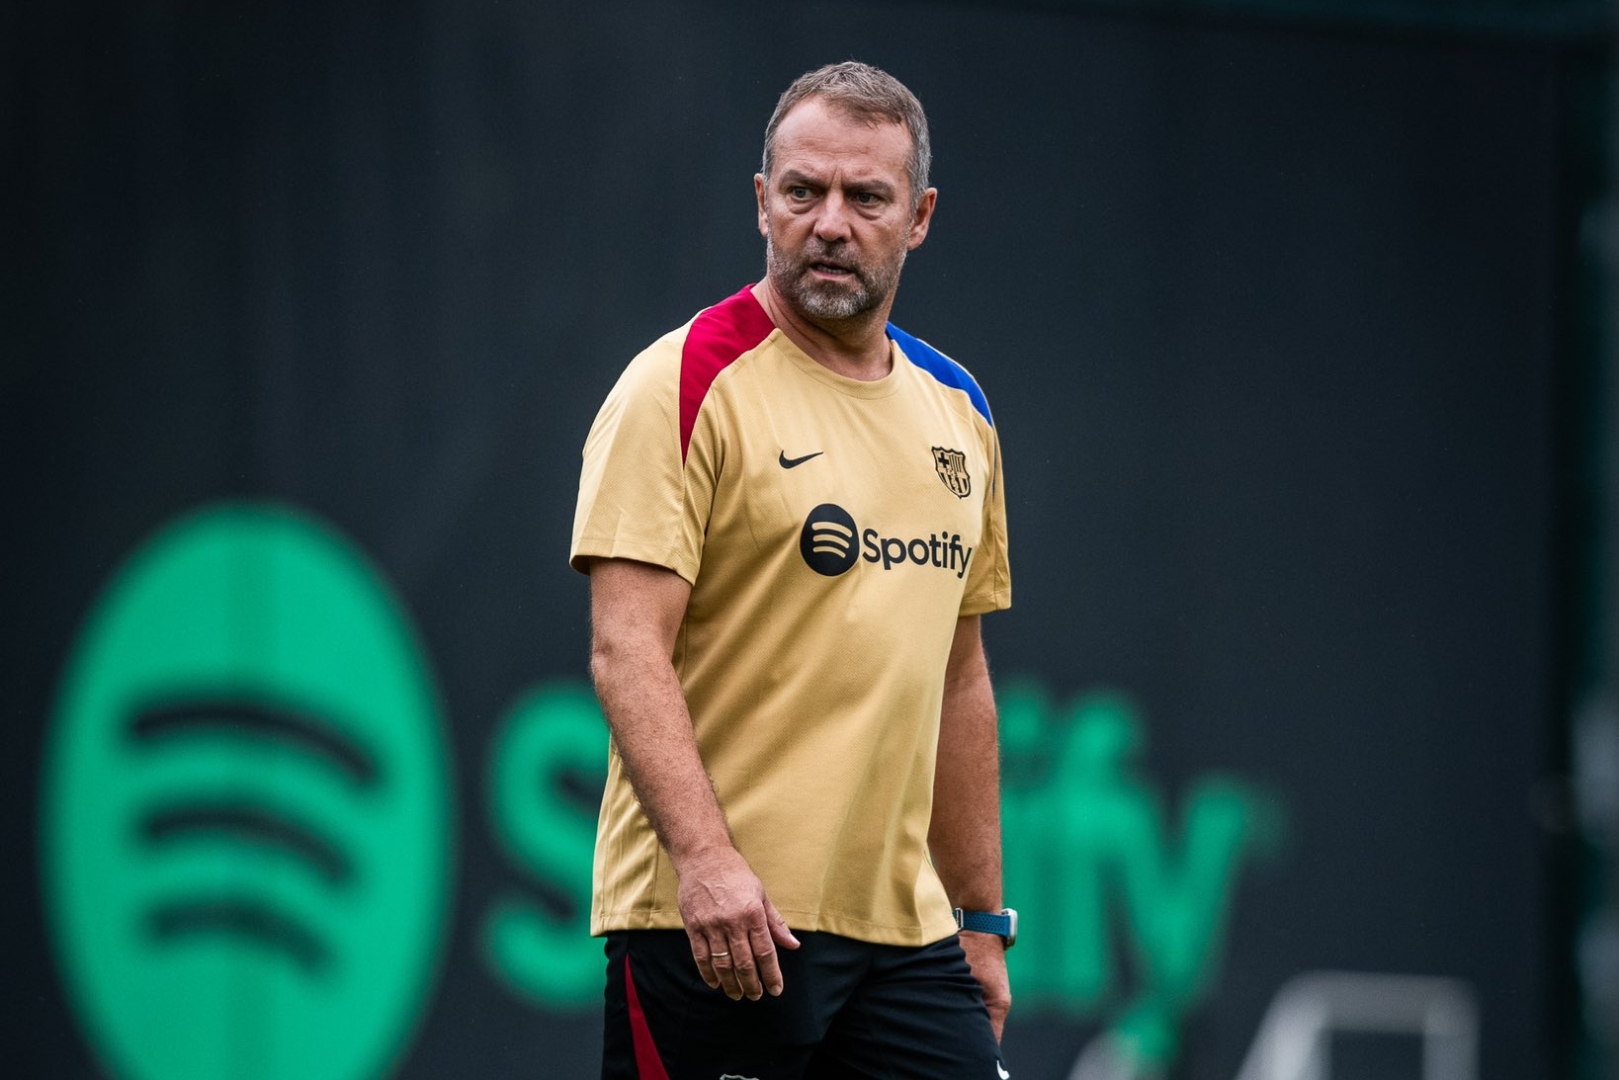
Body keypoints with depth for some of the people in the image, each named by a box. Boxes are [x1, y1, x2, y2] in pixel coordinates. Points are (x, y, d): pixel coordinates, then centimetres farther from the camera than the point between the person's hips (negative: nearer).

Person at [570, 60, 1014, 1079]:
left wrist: (981, 919, 17)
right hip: (718, 917, -6)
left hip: (903, 926, 6)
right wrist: (704, 856, -25)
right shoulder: (685, 385, -6)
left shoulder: (956, 410, 15)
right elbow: (627, 652, -14)